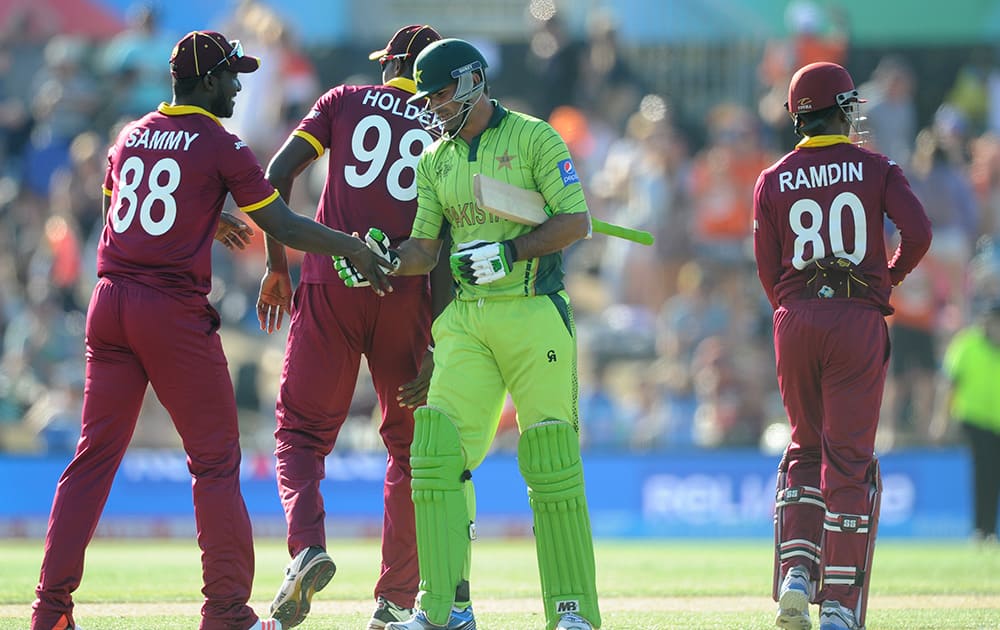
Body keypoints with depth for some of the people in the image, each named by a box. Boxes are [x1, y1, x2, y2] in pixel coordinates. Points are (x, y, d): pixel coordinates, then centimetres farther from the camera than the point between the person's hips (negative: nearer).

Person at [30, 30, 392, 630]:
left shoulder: (130, 137, 14)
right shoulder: (221, 146, -4)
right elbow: (283, 225, -6)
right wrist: (355, 249, 4)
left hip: (110, 306, 6)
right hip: (175, 311, -6)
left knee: (94, 456, 8)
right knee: (216, 461, 2)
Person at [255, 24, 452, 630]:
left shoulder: (346, 101, 11)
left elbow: (278, 173, 0)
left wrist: (277, 266, 7)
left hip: (331, 286, -1)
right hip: (406, 298, 1)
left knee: (302, 431, 6)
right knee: (410, 446, 12)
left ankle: (308, 544, -22)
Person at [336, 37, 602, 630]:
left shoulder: (533, 138, -2)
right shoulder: (437, 160, 15)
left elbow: (576, 222, -8)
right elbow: (426, 249, 14)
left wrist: (509, 252, -17)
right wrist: (387, 262, -6)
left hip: (534, 314, -5)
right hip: (466, 321, 5)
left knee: (551, 463, -5)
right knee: (439, 449, -8)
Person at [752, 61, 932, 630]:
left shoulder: (774, 181, 8)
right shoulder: (876, 168, 3)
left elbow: (768, 270, 5)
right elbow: (918, 232, -10)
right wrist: (892, 275, 8)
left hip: (795, 321, 2)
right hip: (860, 319, -2)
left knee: (806, 450, 17)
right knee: (850, 460, 0)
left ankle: (796, 573, -3)